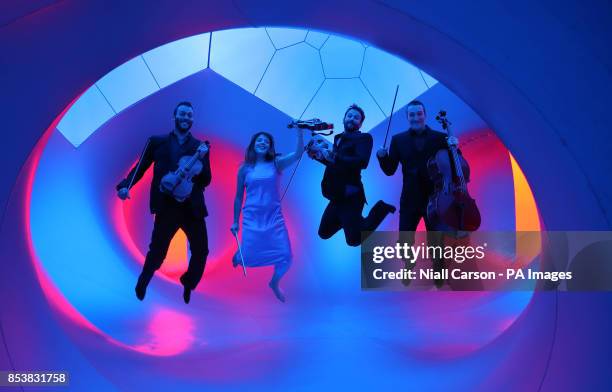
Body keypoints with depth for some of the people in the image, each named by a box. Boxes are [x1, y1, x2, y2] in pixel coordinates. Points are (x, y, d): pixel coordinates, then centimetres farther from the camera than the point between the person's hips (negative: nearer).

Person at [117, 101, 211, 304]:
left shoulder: (200, 147, 9)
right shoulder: (157, 142, 7)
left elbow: (206, 181, 4)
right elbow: (140, 167, 4)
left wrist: (201, 159, -12)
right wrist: (126, 185, -12)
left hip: (193, 208, 2)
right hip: (167, 207, -2)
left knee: (201, 251, 3)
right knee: (157, 252, 2)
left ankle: (188, 285, 30)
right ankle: (142, 284, 31)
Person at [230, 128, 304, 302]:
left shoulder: (276, 164, 2)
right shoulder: (245, 169, 2)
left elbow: (298, 154, -16)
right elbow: (238, 197, 8)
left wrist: (299, 131, -26)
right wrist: (235, 222, 9)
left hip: (274, 217, 1)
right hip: (252, 218, -1)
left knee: (285, 256, -7)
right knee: (248, 258, 0)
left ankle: (274, 283, 26)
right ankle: (238, 254, 42)